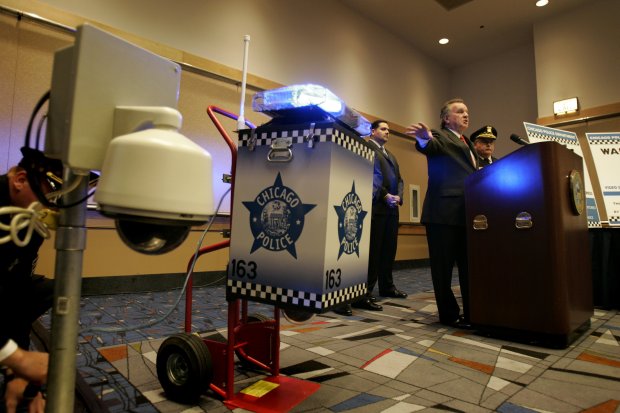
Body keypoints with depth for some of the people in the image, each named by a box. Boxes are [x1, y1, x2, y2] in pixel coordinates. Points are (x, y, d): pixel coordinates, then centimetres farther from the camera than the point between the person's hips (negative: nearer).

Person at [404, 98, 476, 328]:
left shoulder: (467, 143, 26)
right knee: (444, 266, 0)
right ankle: (449, 314, 11)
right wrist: (424, 138, -45)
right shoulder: (440, 137, 1)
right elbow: (430, 146, -23)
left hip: (468, 213, 9)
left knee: (470, 264, 14)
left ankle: (472, 313, 27)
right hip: (445, 211, -8)